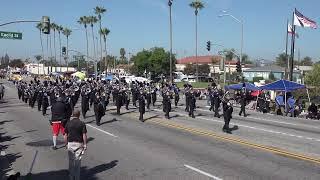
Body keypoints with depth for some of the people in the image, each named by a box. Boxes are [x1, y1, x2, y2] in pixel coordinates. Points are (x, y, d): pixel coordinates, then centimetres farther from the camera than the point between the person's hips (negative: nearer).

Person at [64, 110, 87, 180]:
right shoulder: (82, 124, -8)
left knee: (71, 161, 12)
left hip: (70, 143, 2)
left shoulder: (68, 123, -2)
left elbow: (65, 135, 1)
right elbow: (84, 135, -8)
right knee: (78, 161, 7)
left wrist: (66, 144, 13)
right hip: (79, 144, -2)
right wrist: (85, 144, 1)